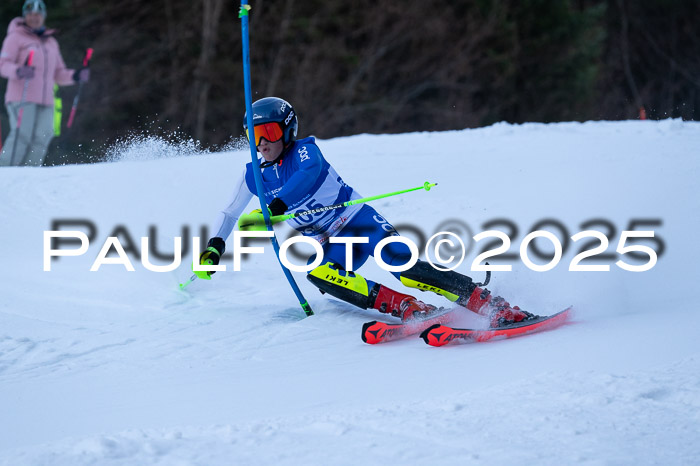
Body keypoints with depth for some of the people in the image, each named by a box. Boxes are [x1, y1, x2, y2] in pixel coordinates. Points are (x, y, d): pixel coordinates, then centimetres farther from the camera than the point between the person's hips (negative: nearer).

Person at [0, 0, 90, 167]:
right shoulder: (16, 37, 6)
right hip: (22, 98, -5)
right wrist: (18, 71, -27)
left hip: (45, 101, 5)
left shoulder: (51, 42, 24)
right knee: (22, 136, -17)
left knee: (42, 138, -11)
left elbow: (58, 74, 25)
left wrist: (75, 76, 4)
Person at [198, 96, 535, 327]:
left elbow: (309, 174, -33)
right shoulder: (254, 176, 6)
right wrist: (215, 246, 5)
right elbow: (230, 214, 20)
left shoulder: (304, 151, -10)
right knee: (317, 274, -30)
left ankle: (494, 307, -27)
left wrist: (273, 209, -44)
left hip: (361, 222, -4)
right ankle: (407, 308, -34)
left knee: (406, 269, -27)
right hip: (335, 246, 4)